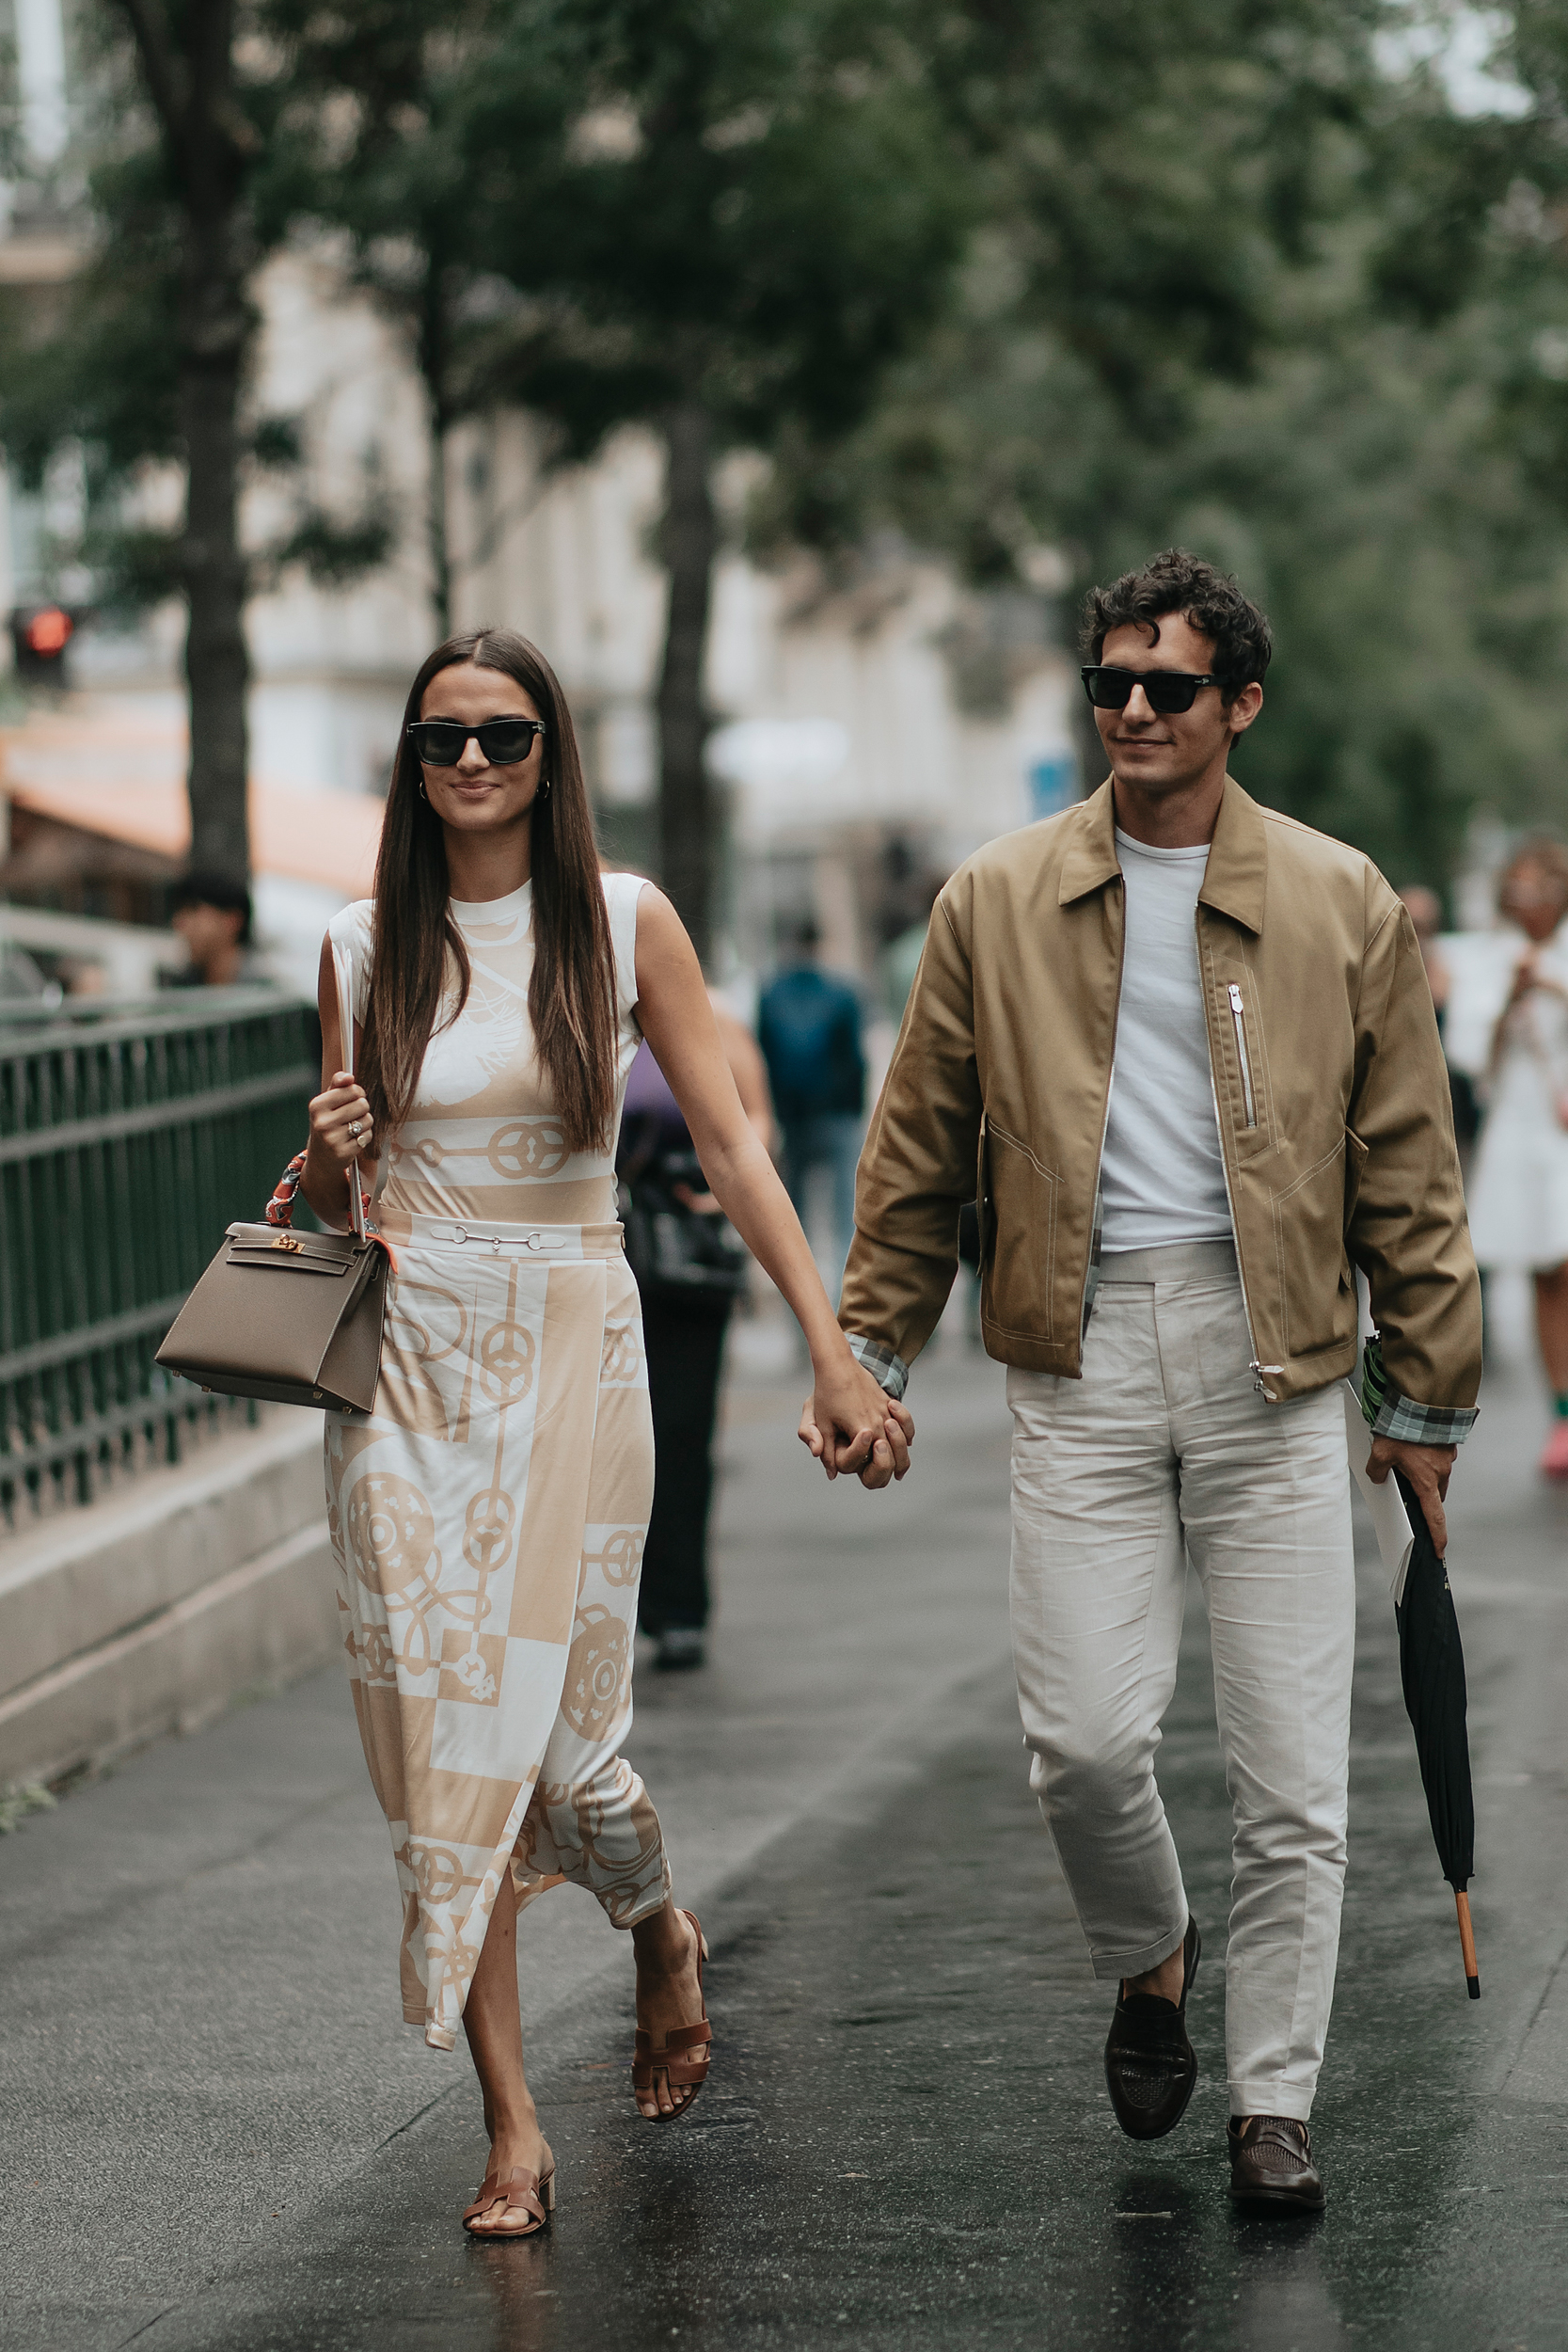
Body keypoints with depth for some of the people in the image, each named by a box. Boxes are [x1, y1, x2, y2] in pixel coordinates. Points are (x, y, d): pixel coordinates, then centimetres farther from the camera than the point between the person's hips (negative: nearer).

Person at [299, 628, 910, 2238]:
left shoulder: (623, 924, 0)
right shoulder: (368, 946, 7)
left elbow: (732, 1150, -2)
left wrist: (833, 1353, -8)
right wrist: (329, 1159, -8)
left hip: (567, 1345, -2)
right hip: (407, 1360, 2)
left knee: (559, 1729, -5)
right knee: (440, 1728, -2)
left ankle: (660, 1936, 31)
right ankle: (511, 2123, 5)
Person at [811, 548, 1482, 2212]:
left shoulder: (1340, 905, 5)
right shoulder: (996, 902, 7)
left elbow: (1406, 1170, 8)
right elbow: (920, 1150, 12)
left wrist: (1424, 1394, 7)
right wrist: (870, 1353, 9)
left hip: (1274, 1356, 0)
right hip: (1080, 1352, 0)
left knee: (1290, 1765, -1)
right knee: (1085, 1733, -8)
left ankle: (1274, 2104, 10)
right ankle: (1145, 1964, 23)